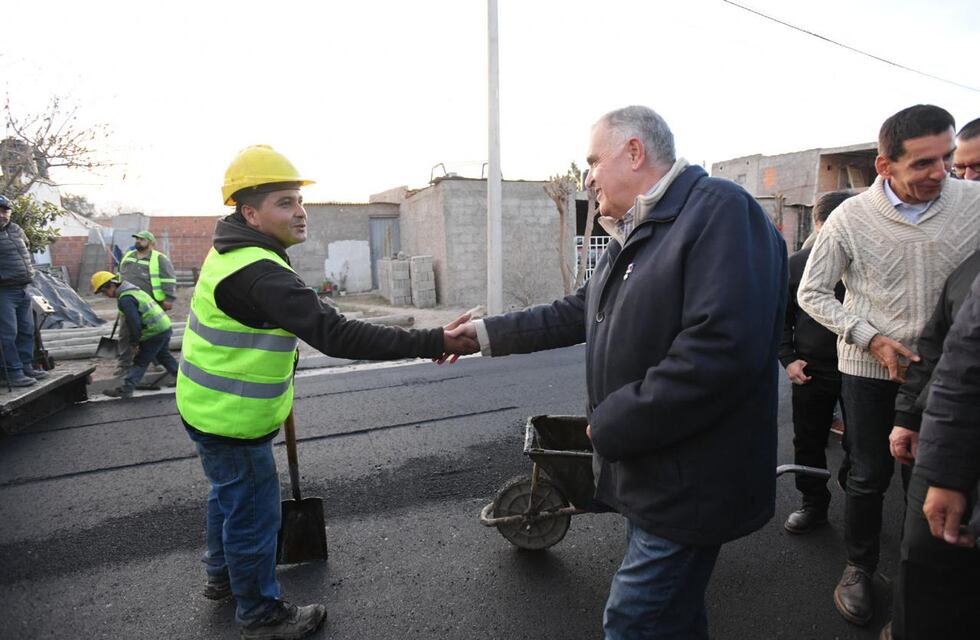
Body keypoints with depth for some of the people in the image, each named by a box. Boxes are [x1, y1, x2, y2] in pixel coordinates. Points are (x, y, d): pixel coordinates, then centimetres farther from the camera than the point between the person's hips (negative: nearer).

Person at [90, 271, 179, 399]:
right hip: (165, 327, 9)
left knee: (140, 362, -1)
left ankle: (126, 389, 3)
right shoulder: (133, 290, 15)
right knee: (164, 356, 24)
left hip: (155, 332, -9)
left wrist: (134, 343, -9)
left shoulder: (125, 298, -16)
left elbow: (134, 323, -21)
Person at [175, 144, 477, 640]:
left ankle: (222, 576, 51)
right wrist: (434, 343, -42)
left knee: (229, 495, 28)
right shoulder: (259, 275, -31)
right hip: (231, 420, -10)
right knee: (254, 514, 7)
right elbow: (337, 336, -40)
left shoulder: (232, 252, 3)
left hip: (209, 409, 10)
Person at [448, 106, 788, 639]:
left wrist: (612, 423, -22)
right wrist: (489, 333, 17)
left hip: (686, 487, -9)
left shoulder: (720, 211, -18)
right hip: (649, 472, 9)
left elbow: (721, 348, -29)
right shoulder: (631, 234, 14)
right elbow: (577, 313, 19)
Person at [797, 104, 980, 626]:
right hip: (870, 370, -1)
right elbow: (812, 293, -4)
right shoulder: (851, 219, -11)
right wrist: (870, 337, -13)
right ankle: (859, 567, 31)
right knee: (870, 475, 9)